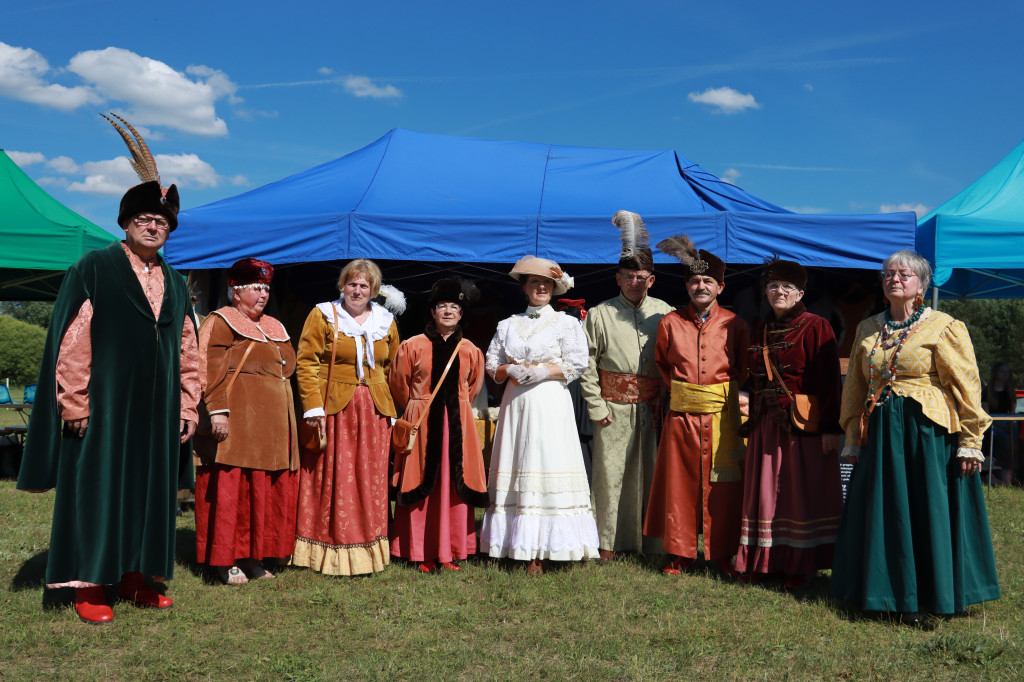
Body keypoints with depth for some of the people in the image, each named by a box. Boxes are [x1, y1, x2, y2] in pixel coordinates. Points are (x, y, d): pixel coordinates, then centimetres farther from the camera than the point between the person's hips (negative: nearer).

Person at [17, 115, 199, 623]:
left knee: (148, 490, 9)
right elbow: (70, 339, -8)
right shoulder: (93, 269, -3)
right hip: (103, 406, -5)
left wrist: (187, 407, 9)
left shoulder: (175, 286, 13)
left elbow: (187, 353, 14)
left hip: (157, 411, 5)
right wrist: (74, 403, -13)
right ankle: (89, 586, 10)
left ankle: (135, 578, 20)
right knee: (96, 487, 1)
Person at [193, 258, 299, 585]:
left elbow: (289, 366, 24)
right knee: (229, 486, -4)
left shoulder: (274, 327, 20)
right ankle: (226, 560, 4)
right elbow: (211, 370, -12)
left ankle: (254, 556, 17)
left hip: (271, 420, 7)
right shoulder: (219, 322, -2)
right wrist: (218, 409, -22)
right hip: (235, 419, -7)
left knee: (266, 489, 8)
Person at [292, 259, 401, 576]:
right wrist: (313, 406, -12)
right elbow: (306, 363, -3)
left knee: (371, 481, 6)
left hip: (374, 410, 3)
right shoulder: (323, 315, 2)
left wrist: (392, 410, 12)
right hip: (334, 408, -3)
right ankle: (331, 553, 9)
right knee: (331, 479, -1)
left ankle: (366, 549, 17)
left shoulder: (386, 321, 13)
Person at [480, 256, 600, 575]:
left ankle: (540, 549, -5)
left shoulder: (566, 323, 6)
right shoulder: (508, 325, 16)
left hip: (550, 404, -4)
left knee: (546, 471, -7)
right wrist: (512, 371, -7)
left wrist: (540, 372, -12)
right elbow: (492, 366, 13)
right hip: (516, 403, 4)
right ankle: (514, 544, 6)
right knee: (514, 472, 1)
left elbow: (575, 365, -3)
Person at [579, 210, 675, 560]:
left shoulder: (664, 313, 7)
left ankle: (651, 541, 17)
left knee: (652, 472, 5)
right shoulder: (600, 314, 3)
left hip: (653, 406, 2)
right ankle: (609, 542, 11)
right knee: (610, 473, 0)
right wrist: (596, 407, -3)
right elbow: (586, 365, 2)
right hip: (614, 408, -1)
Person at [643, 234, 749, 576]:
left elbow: (744, 368, 14)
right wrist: (679, 388, 8)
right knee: (679, 482, 6)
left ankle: (723, 554, 20)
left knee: (722, 484, 4)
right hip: (682, 415, 1)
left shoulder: (734, 325, 1)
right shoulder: (669, 323, 2)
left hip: (723, 416, -1)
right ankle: (681, 553, 20)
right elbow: (661, 363, 16)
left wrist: (727, 391, 5)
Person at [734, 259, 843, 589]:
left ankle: (802, 565, 11)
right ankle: (767, 560, 20)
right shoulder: (761, 332, 13)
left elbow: (829, 381, -11)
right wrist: (753, 422, 13)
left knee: (803, 493, 1)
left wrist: (830, 428, -17)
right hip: (766, 425, 6)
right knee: (766, 489, 9)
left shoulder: (815, 327, -6)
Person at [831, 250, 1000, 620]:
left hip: (929, 433, -5)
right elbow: (855, 388, 16)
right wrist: (852, 440, 13)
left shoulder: (944, 327, -3)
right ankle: (895, 594, 22)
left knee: (931, 513, 1)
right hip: (881, 434, 5)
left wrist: (970, 442, -10)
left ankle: (935, 596, 17)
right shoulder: (867, 329, 12)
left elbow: (966, 386, -5)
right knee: (884, 516, 8)